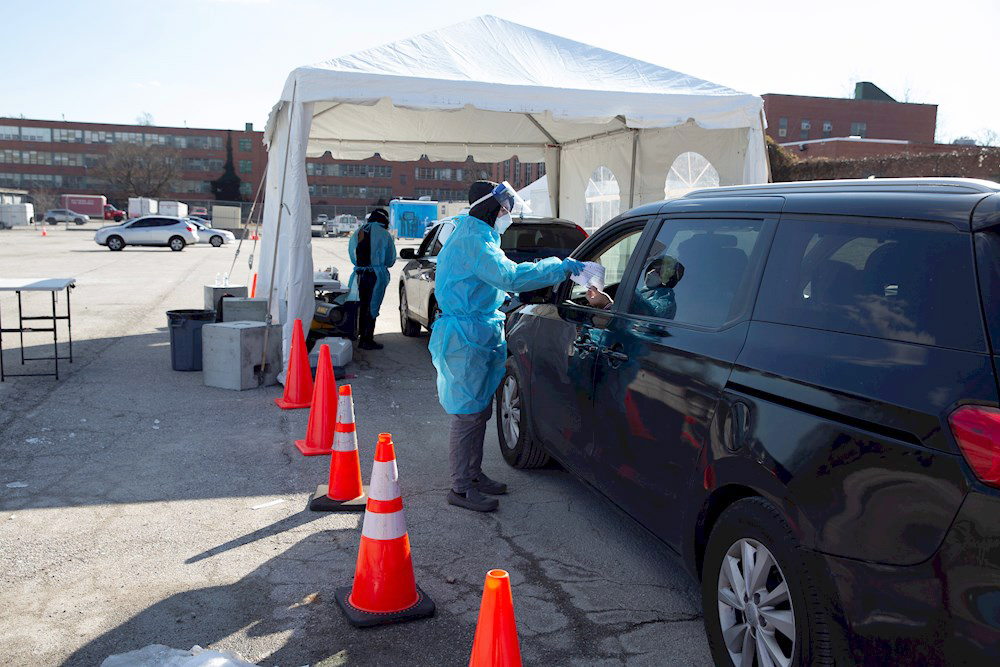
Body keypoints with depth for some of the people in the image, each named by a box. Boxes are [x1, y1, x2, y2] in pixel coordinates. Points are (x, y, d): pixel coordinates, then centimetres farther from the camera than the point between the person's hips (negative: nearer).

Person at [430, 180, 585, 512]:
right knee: (468, 414, -5)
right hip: (466, 339, -11)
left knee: (480, 410, 17)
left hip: (479, 336, 11)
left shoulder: (477, 236, 18)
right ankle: (461, 488, 4)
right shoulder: (473, 240, -18)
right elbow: (510, 276, -28)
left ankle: (473, 474, 28)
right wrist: (559, 266, -22)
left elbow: (497, 278, 27)